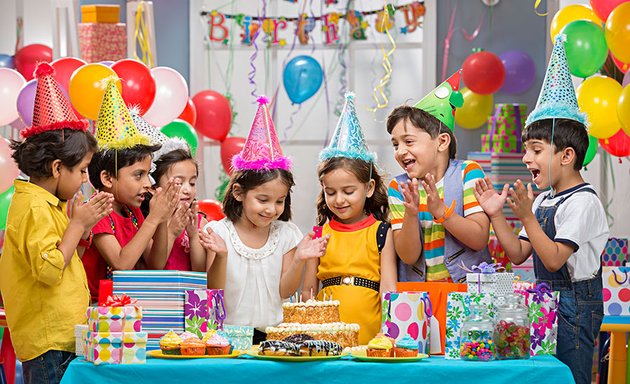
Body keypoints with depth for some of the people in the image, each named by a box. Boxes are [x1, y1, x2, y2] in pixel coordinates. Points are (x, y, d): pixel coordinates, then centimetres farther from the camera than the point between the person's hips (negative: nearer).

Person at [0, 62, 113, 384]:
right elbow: (49, 270, -24)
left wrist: (84, 226, 9)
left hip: (62, 337, 10)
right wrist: (78, 224, -14)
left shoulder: (48, 205, 16)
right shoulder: (35, 209, -15)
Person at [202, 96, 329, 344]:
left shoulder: (286, 234, 6)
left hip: (273, 332, 2)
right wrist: (220, 257, -17)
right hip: (229, 332, -2)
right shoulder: (218, 232, -1)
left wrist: (299, 260, -9)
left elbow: (284, 291, 6)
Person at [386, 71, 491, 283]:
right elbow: (408, 256, -2)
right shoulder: (398, 188, 5)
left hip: (467, 286, -2)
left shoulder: (467, 172, 0)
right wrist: (411, 215, -17)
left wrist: (440, 210, -17)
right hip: (417, 294, 2)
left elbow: (480, 240, -7)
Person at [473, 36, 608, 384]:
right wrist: (496, 216, 2)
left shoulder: (582, 202, -14)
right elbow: (518, 254, 12)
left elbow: (554, 259, -21)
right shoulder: (544, 200, 13)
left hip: (574, 304, -9)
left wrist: (526, 216, -27)